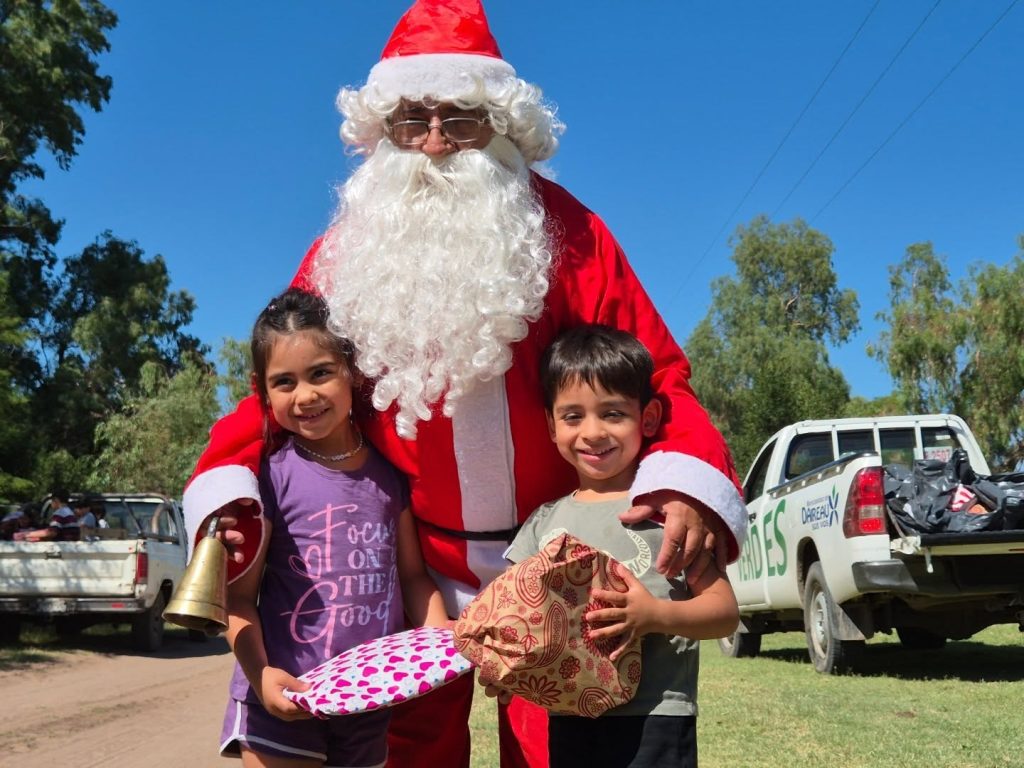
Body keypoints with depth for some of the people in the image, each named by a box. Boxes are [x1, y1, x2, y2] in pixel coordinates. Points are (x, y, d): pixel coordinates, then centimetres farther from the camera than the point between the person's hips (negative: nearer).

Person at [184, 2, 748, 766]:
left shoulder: (563, 231, -7)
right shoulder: (346, 253, -3)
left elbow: (652, 375, -8)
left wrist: (690, 483, -26)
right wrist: (228, 489, -16)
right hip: (412, 562, 1)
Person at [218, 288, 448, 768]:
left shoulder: (388, 470, 4)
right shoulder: (269, 473, -8)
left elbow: (412, 571, 9)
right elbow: (239, 596, -9)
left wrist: (439, 632, -8)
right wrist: (260, 673, -22)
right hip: (285, 700, -4)